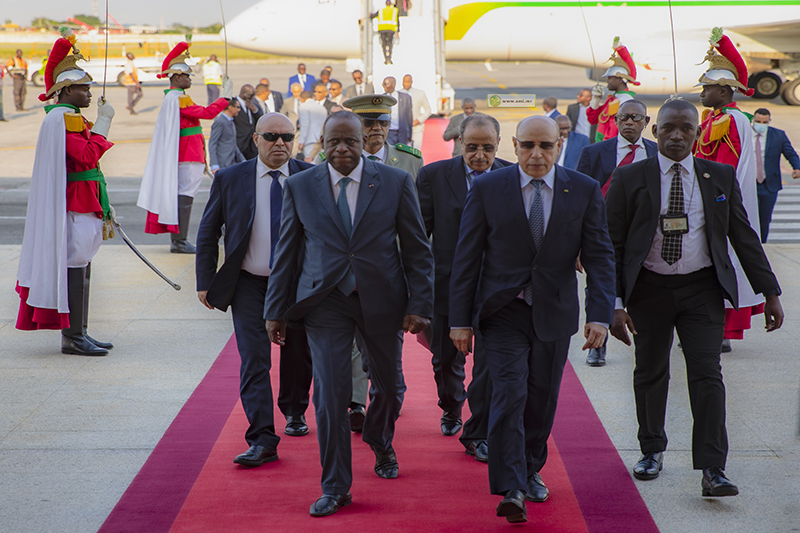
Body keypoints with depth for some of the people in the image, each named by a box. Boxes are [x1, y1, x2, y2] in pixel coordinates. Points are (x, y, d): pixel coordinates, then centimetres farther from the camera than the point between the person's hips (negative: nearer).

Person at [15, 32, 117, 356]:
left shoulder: (72, 119, 20)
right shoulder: (62, 119, -14)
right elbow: (88, 156, -24)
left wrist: (103, 206, 23)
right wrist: (103, 122, -14)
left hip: (83, 207, 11)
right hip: (75, 208, -11)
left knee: (80, 267, 12)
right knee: (75, 267, -9)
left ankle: (78, 333, 17)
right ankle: (73, 338, -7)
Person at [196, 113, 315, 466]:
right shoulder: (229, 180, -2)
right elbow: (208, 232, 5)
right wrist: (205, 282, 0)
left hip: (298, 283, 1)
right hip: (249, 285, -1)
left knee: (298, 355, 15)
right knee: (254, 360, -9)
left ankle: (294, 411, 42)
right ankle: (262, 440, -11)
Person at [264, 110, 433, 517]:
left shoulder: (396, 183, -1)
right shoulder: (300, 187, 2)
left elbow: (417, 249, 1)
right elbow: (286, 252, 7)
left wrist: (419, 306, -6)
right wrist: (275, 310, 4)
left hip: (381, 301, 1)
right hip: (325, 302, -1)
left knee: (388, 385, 15)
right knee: (330, 393, -6)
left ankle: (380, 445, 47)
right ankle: (335, 488, 4)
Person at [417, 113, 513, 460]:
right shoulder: (434, 176, -1)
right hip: (448, 283, 1)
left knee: (490, 360, -4)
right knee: (446, 358, 17)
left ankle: (479, 434, 9)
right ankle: (451, 409, 46)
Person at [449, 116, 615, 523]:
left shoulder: (584, 191, -1)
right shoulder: (486, 189, -4)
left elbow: (599, 256, -1)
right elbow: (466, 258, -2)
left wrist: (600, 315, -12)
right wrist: (460, 319, -5)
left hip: (554, 313, 2)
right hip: (502, 311, -2)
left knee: (542, 397, 10)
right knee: (510, 393, -14)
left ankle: (530, 472, 33)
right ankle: (511, 489, -14)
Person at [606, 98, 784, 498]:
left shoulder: (720, 177, 4)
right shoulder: (629, 179, -2)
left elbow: (744, 236, 8)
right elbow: (613, 245, -2)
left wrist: (770, 292, 5)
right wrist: (615, 303, -9)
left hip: (702, 289, 0)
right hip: (649, 289, 0)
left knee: (706, 374, -8)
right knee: (650, 374, 10)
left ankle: (712, 471, -9)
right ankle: (652, 450, 32)